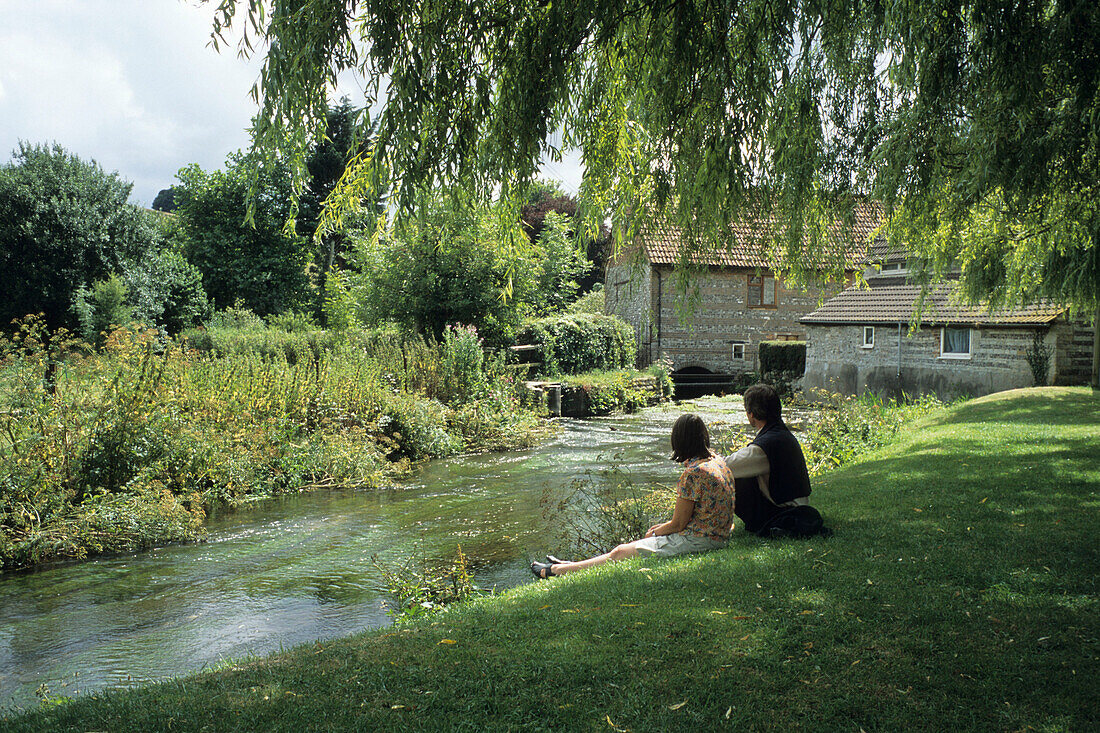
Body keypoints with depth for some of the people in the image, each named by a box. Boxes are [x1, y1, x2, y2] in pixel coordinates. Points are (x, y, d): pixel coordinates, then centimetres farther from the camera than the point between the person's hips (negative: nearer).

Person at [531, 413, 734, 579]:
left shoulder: (693, 472, -22)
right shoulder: (717, 460, 8)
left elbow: (678, 524, -16)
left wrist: (654, 533, 3)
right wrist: (662, 527, 12)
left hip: (696, 541, -9)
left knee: (620, 553, -2)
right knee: (632, 545, 16)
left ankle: (556, 571, 7)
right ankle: (568, 565, 24)